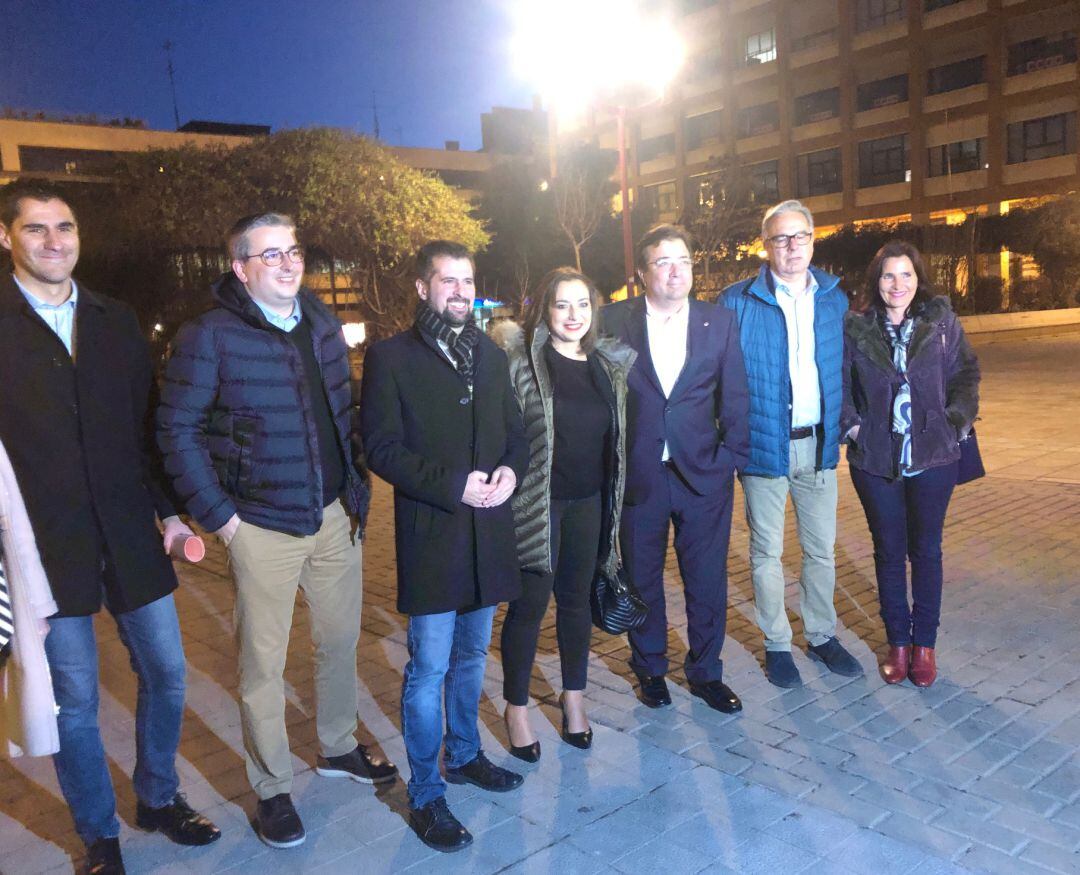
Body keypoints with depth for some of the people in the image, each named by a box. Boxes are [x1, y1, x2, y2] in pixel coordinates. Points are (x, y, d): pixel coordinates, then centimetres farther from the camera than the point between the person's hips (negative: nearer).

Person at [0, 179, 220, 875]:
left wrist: (169, 510, 8)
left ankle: (159, 798, 36)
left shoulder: (118, 322, 9)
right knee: (75, 701, 9)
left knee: (166, 675, 12)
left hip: (131, 537, 4)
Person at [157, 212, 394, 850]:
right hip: (263, 527, -5)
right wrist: (218, 515, -10)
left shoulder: (323, 323, 6)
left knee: (341, 638, 18)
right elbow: (177, 431, -9)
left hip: (335, 515, 6)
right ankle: (273, 788, 25)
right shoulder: (209, 337, -11)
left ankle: (339, 747, 40)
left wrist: (356, 486, 8)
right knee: (264, 663, 6)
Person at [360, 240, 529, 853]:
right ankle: (426, 795, 16)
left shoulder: (492, 355, 12)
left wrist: (511, 470, -7)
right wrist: (452, 485, -18)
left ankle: (464, 755, 38)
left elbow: (516, 431, 15)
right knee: (429, 668, -1)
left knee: (472, 655, 19)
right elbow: (382, 447, -10)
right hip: (430, 533, -5)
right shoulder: (392, 357, -5)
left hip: (488, 531, 6)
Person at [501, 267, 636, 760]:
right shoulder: (522, 360, -9)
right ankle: (516, 708, 22)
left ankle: (574, 696, 34)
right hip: (537, 502, -4)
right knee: (531, 604, 4)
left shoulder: (609, 363, 7)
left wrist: (613, 496, 13)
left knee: (577, 599, 16)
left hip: (588, 501, 5)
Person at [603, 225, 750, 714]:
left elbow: (734, 396, 4)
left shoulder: (719, 323, 2)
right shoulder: (614, 321, -2)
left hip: (703, 473, 1)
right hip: (637, 476, -1)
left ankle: (705, 673, 30)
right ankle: (650, 670, 33)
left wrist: (731, 455, -2)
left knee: (707, 582, 9)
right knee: (642, 580, 13)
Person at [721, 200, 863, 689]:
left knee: (821, 548, 14)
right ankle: (776, 644, 23)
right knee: (767, 551, 8)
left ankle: (822, 636, 31)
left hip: (818, 444, 4)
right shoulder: (738, 302, -6)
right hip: (763, 445, -3)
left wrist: (846, 424, 4)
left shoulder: (835, 300, 7)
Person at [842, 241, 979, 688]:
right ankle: (897, 642, 24)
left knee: (926, 550, 9)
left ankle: (924, 643, 24)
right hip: (875, 461, 0)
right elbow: (839, 382, 3)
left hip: (933, 457, 1)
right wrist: (851, 425, -7)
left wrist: (956, 423, -3)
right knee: (889, 552, 9)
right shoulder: (855, 329, -2)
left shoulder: (942, 322, 1)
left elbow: (965, 375, 7)